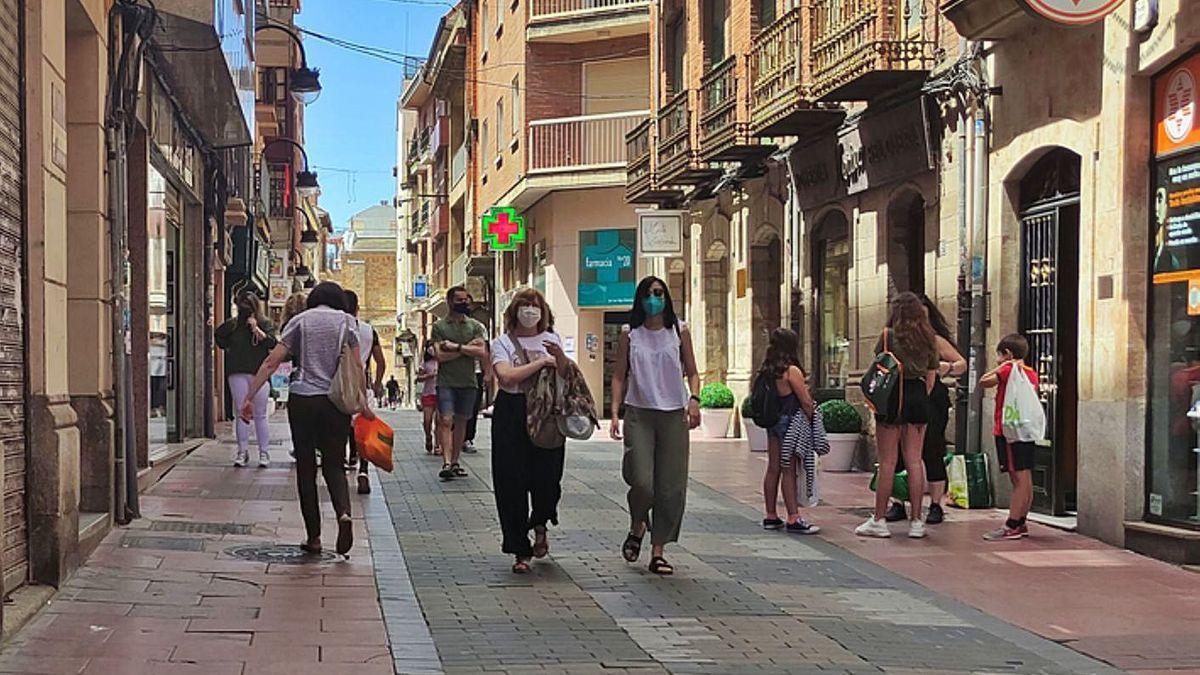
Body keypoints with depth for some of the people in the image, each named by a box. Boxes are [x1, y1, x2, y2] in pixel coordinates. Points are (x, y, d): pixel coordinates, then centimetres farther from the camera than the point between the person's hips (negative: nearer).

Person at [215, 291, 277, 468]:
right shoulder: (233, 324, 9)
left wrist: (256, 329, -12)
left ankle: (264, 452, 7)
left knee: (260, 415, 2)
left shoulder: (264, 324, 4)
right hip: (237, 374, 2)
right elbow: (219, 338, 21)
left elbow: (273, 343, -9)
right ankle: (242, 451, 10)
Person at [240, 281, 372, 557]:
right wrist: (364, 406, 9)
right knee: (334, 465, 12)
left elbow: (272, 362, -1)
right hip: (337, 401, 0)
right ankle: (343, 512, -17)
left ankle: (314, 537, 9)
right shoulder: (345, 320, 7)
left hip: (302, 400, 0)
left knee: (306, 467, 9)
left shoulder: (300, 320, 7)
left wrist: (250, 396, 0)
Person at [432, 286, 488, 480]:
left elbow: (482, 352, -4)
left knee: (461, 422, 7)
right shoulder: (439, 326, 3)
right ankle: (447, 463, -20)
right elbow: (441, 356, -9)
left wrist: (456, 347, -11)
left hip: (468, 382, 3)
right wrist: (468, 347, -9)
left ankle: (455, 462, 14)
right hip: (446, 382, -3)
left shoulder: (475, 326, 9)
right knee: (446, 421, -13)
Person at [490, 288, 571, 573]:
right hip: (512, 414, -1)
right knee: (512, 483, -2)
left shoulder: (552, 339, 10)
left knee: (547, 478, -3)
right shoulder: (503, 343, 2)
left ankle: (539, 526, 33)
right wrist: (540, 362, -12)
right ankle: (520, 552, 9)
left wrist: (560, 356, -15)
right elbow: (507, 377, -15)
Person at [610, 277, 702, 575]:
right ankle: (637, 527, 20)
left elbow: (692, 372, 10)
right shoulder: (629, 334, 5)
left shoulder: (679, 330, 7)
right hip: (638, 413, -1)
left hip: (674, 415, 1)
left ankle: (658, 552, 11)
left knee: (671, 486, 1)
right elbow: (619, 376, 7)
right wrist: (615, 413, -4)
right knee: (642, 481, -13)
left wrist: (694, 399, -9)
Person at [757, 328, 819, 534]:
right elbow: (806, 403, -14)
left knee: (773, 469, 11)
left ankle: (771, 516, 16)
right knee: (789, 471, -5)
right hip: (790, 423, -7)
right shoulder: (791, 371, -16)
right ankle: (793, 519, -3)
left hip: (772, 422, 7)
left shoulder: (766, 370, 6)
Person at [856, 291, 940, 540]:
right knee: (914, 460, 7)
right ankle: (917, 521, 9)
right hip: (919, 397, 4)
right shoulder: (929, 338, 9)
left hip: (893, 396, -4)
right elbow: (931, 376, 11)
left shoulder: (889, 335, -4)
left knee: (887, 461, -1)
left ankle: (879, 520, 4)